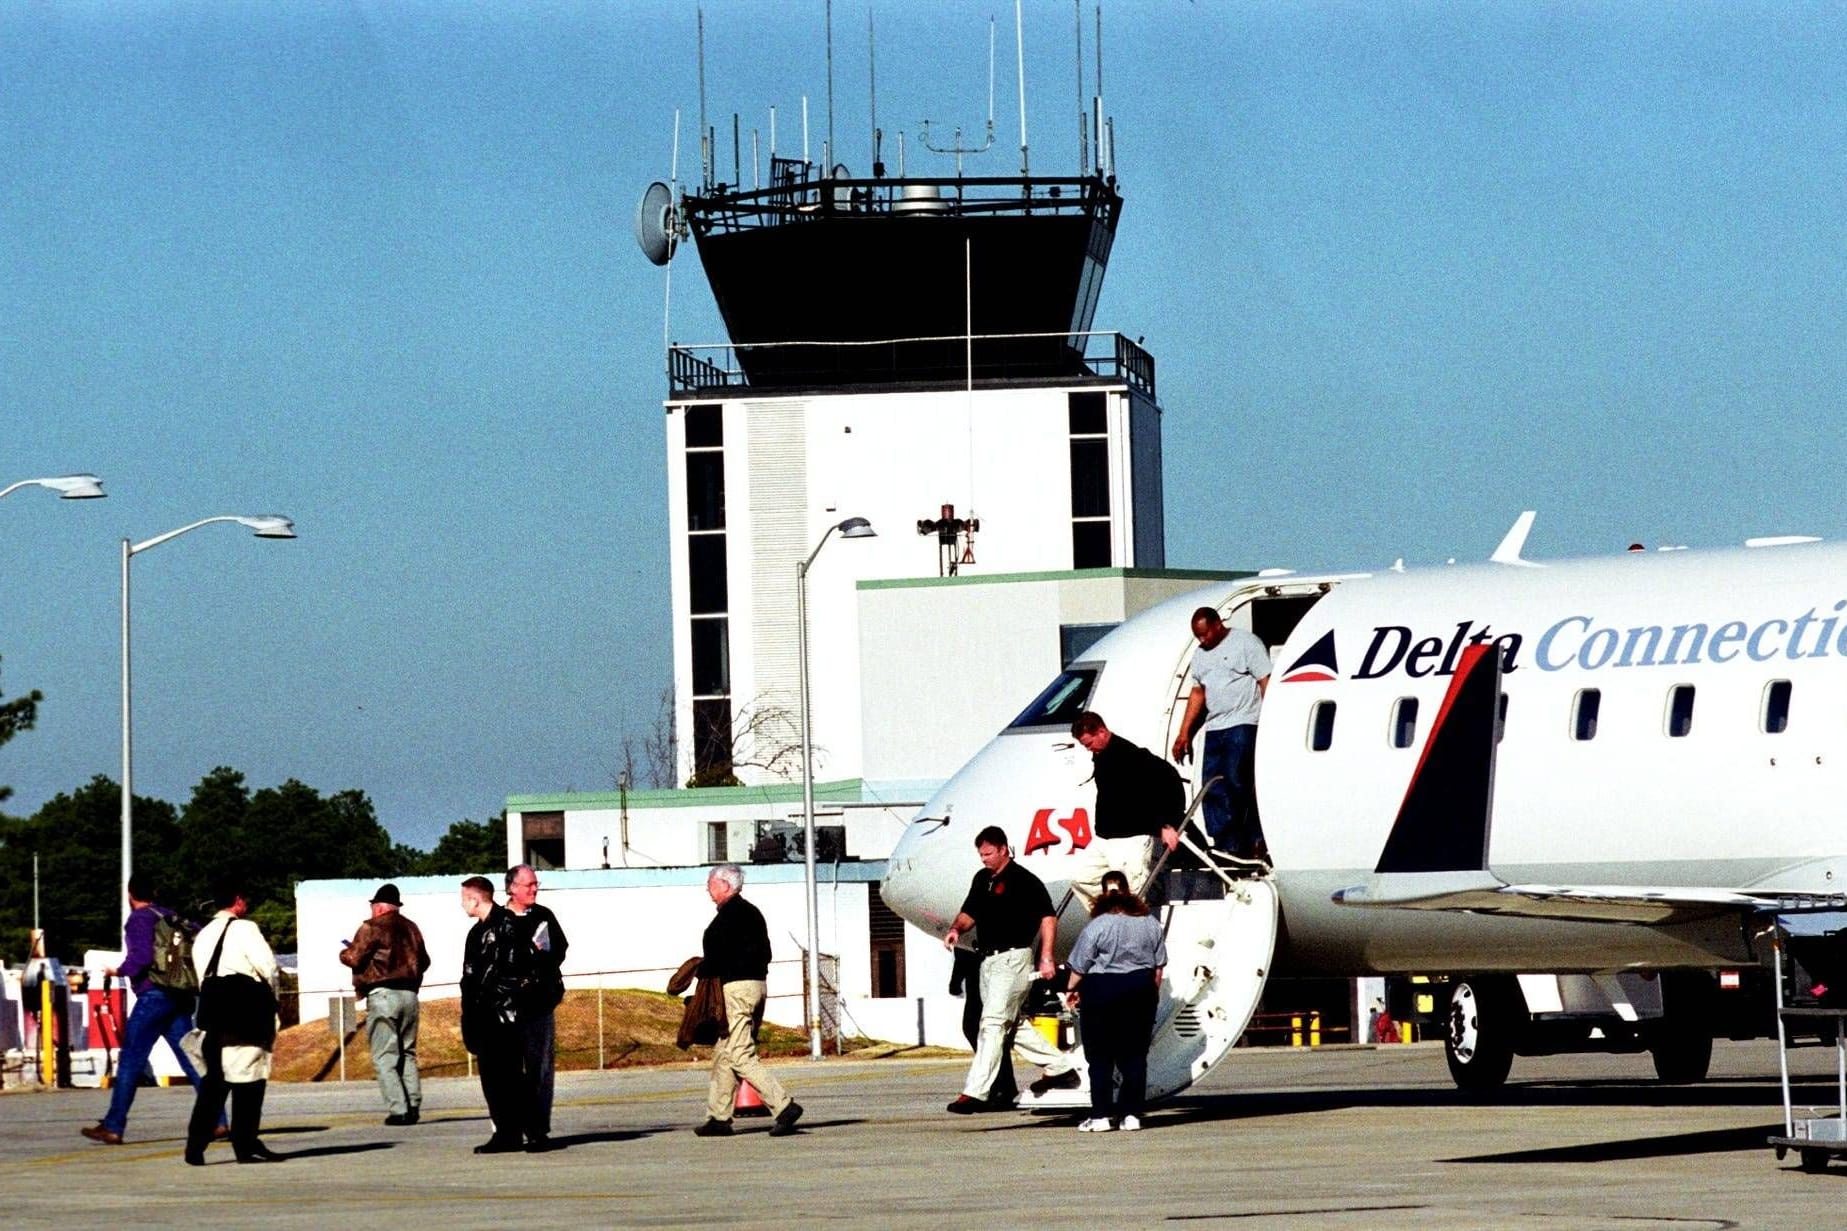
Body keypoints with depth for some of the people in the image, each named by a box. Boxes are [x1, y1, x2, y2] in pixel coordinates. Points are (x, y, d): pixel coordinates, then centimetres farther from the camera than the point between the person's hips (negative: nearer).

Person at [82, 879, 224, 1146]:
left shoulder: (139, 919, -6)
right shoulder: (171, 917, 16)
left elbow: (141, 956, -19)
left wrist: (120, 971, -4)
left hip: (153, 996, -7)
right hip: (179, 997, 7)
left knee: (130, 1061, -4)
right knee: (191, 1060, 7)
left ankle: (113, 1127, -6)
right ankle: (217, 1122, 1)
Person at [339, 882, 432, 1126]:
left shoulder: (372, 927, -8)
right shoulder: (411, 928, 12)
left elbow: (354, 958, -10)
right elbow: (424, 961, 18)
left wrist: (344, 953, 12)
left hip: (382, 994, -6)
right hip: (409, 995, 6)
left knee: (384, 1058, -4)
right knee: (407, 1054, 13)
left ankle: (397, 1110, -12)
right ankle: (413, 1107, 5)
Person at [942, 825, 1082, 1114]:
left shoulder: (1024, 881, -9)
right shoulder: (982, 879, 14)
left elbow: (1047, 917, -10)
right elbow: (970, 913, 22)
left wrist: (1046, 957, -15)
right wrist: (956, 929, -1)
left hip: (1012, 958, -9)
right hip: (989, 960, 9)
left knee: (993, 1023, -14)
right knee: (1011, 1026, 15)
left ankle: (975, 1092, -18)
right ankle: (1061, 1066, 29)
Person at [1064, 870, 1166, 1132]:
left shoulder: (1097, 925, -12)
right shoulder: (1150, 923, 3)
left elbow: (1080, 967, -8)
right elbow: (1159, 965, 9)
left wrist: (1073, 989, 9)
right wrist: (1153, 993, 21)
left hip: (1102, 992, -4)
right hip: (1141, 990, 4)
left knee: (1101, 1058, 2)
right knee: (1135, 1056, 8)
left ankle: (1101, 1115, 0)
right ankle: (1131, 1114, 6)